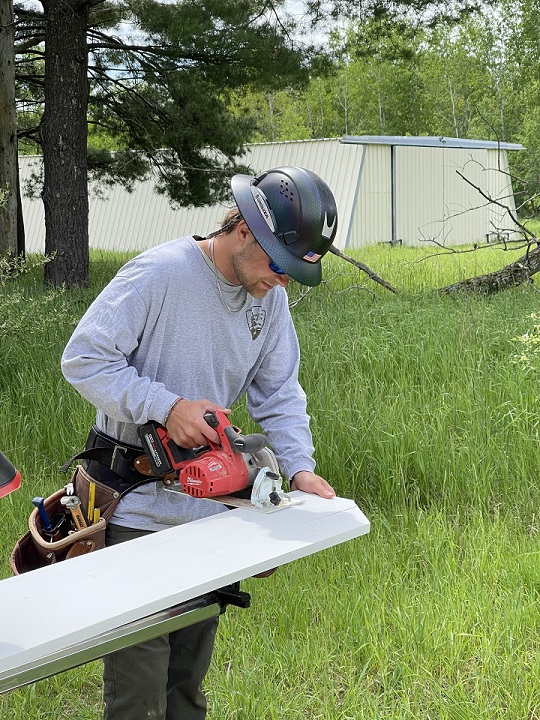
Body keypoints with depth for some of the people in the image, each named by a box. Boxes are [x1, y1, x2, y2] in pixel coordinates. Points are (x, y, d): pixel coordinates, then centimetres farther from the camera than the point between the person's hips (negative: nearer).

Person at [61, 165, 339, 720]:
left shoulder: (269, 297, 3)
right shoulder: (159, 272, -18)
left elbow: (278, 392, 8)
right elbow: (82, 359, -17)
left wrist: (299, 467, -7)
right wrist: (167, 406, -25)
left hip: (211, 500, 7)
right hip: (136, 503, -6)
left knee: (191, 672, 18)